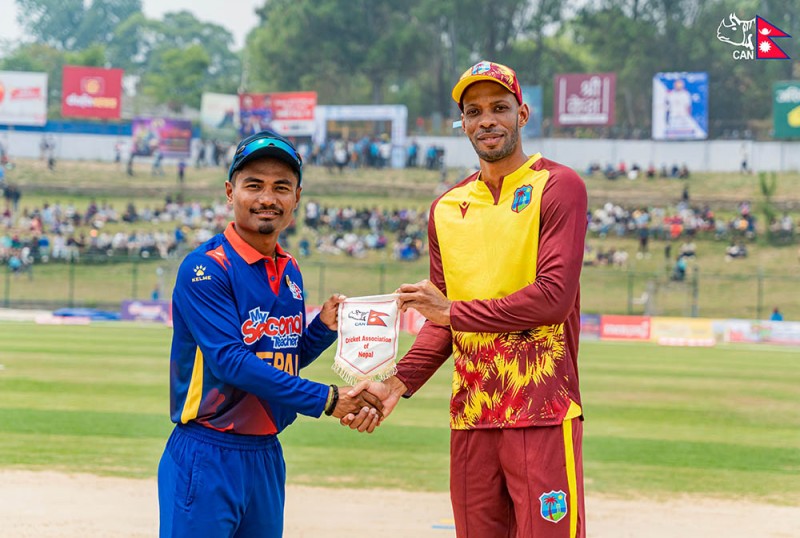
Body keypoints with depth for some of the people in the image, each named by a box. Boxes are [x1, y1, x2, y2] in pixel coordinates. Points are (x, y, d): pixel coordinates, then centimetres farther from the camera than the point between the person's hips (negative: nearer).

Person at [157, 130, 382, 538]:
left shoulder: (290, 272, 11)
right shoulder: (206, 268, -13)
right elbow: (231, 361, -21)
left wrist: (324, 328, 0)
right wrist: (324, 400, -21)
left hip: (267, 456, 8)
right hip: (208, 456, -7)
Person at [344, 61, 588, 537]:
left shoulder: (558, 187, -2)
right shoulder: (447, 207, 15)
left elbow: (554, 296, -13)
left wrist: (455, 311, -8)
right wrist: (399, 382, 0)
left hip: (543, 413, -5)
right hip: (470, 419, 5)